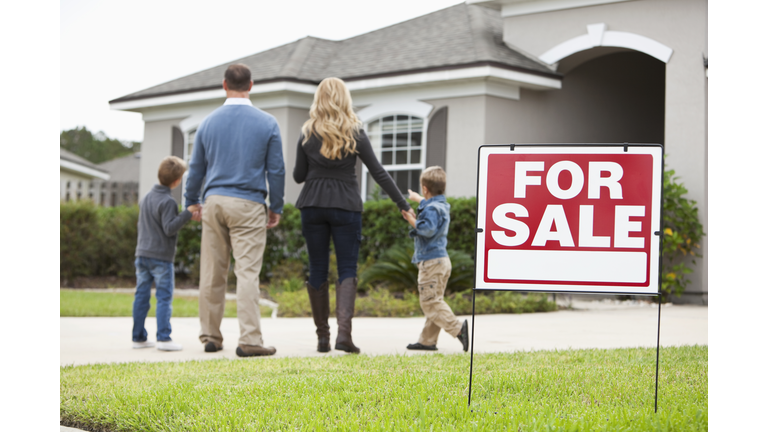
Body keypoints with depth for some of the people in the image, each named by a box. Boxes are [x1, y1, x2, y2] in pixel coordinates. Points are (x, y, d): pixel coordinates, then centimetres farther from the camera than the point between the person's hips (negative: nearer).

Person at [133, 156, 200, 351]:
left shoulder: (146, 198, 11)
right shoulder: (168, 201, -15)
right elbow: (170, 228, -21)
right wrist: (187, 214, -21)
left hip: (142, 254, 7)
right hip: (161, 256, -7)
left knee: (141, 296, 8)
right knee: (164, 297, -5)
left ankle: (138, 337, 12)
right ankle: (164, 338, -10)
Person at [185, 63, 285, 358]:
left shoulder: (209, 122, 6)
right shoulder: (267, 123, -1)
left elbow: (196, 167, 13)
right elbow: (276, 170, 0)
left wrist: (192, 201, 27)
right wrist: (276, 207, 11)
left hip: (214, 202, 3)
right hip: (248, 204, -3)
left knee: (212, 273, 9)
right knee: (247, 272, -6)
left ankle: (211, 336, 15)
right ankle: (250, 339, -11)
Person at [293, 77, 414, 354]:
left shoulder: (308, 134, 2)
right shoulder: (355, 133, -2)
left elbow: (298, 176, 6)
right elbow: (378, 172, -3)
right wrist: (403, 204, 0)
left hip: (313, 206, 1)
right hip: (346, 206, -1)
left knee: (317, 270, 8)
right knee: (347, 270, 1)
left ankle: (322, 337, 9)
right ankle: (344, 331, -18)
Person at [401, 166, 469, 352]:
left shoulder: (431, 209, -15)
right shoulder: (442, 205, 16)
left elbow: (428, 229, -30)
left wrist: (412, 221, -17)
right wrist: (417, 198, 56)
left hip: (431, 261, -10)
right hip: (442, 260, 10)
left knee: (430, 302, -10)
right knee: (433, 302, 11)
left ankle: (457, 327, -20)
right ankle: (427, 340, 14)